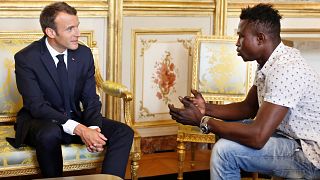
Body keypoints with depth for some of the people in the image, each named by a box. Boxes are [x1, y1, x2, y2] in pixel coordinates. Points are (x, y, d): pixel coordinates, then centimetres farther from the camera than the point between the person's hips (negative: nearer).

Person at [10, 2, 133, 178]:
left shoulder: (84, 54, -3)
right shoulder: (26, 58, -16)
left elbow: (90, 99, 0)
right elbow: (36, 105, -23)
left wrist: (93, 128, -23)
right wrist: (79, 129, -34)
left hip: (76, 118, 5)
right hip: (40, 121, -4)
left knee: (124, 132, -15)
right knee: (49, 134, -39)